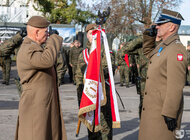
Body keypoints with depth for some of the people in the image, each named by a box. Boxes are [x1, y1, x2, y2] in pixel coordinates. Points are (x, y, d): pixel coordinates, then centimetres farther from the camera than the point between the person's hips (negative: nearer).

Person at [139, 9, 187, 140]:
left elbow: (176, 86, -23)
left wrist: (170, 114, -24)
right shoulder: (163, 46, 12)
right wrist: (149, 36, 17)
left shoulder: (176, 49, -18)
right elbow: (148, 53, 34)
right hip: (153, 108, 10)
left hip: (164, 110, -10)